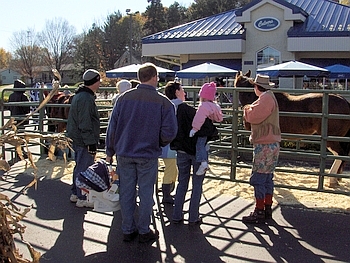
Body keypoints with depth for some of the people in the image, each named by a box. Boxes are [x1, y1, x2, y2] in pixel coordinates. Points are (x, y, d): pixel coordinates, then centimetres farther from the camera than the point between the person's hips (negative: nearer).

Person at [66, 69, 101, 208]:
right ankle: (82, 199, 7)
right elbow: (85, 124, -23)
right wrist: (91, 143, -21)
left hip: (76, 139, 11)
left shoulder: (79, 96, 14)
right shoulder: (86, 99, -20)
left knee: (79, 166, 19)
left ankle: (75, 194, 30)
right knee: (83, 168, -2)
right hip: (84, 141, -11)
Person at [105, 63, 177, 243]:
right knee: (145, 194, 9)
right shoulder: (163, 102, -9)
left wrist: (110, 152, 11)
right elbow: (169, 132, -12)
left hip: (124, 154, 3)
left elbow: (112, 127, 2)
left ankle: (127, 230, 23)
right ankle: (144, 232, 20)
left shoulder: (124, 98, -1)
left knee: (126, 193, 12)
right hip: (148, 155, -2)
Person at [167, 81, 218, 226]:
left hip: (181, 151, 6)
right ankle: (193, 218, 12)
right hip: (197, 149, -6)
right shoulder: (186, 109, -20)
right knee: (197, 184, 7)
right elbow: (205, 124, -25)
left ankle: (177, 216, 19)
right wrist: (213, 132, -7)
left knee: (182, 183, 17)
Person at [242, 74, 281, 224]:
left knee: (258, 179, -5)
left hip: (264, 145, -11)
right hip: (271, 144, 11)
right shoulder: (269, 97, 19)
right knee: (267, 178, 15)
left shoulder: (266, 98, -14)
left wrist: (247, 109, -2)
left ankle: (259, 213, 0)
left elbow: (253, 116, -21)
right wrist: (251, 110, 10)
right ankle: (267, 209, 23)